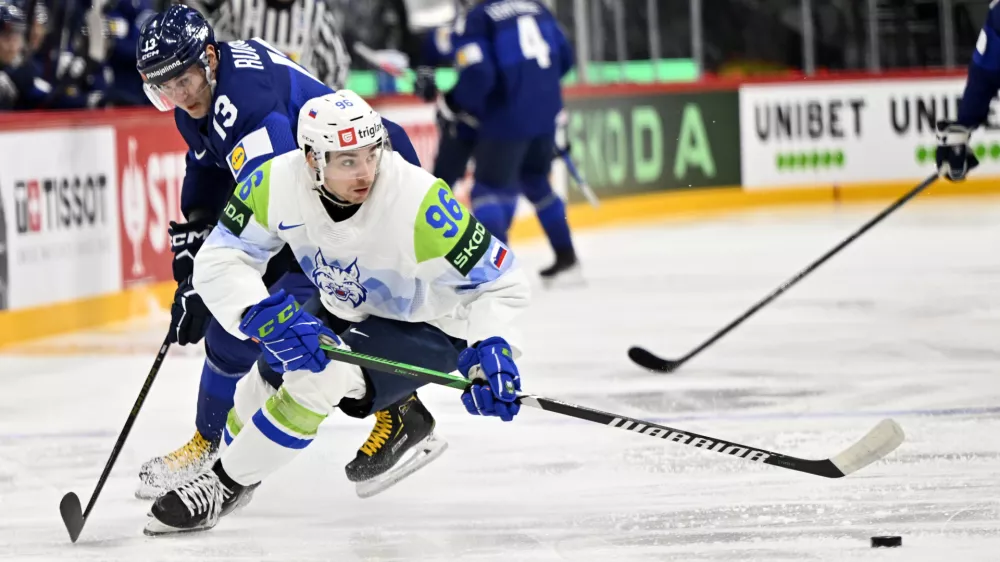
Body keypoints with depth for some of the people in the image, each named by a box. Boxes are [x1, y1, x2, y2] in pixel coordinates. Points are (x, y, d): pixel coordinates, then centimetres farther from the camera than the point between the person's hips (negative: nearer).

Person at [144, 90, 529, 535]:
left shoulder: (419, 202, -35)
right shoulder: (278, 183, -24)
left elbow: (498, 282, -26)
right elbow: (220, 261, -21)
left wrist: (490, 349, -41)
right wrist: (264, 316, -39)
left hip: (427, 329, -6)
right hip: (345, 313, 6)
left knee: (318, 376, -26)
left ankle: (227, 485, -6)